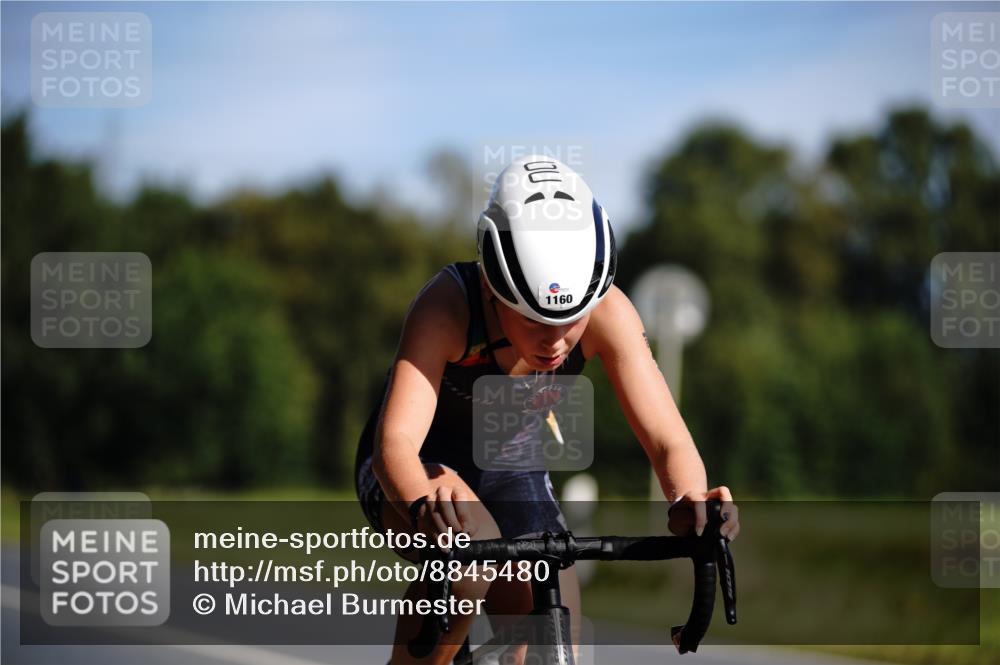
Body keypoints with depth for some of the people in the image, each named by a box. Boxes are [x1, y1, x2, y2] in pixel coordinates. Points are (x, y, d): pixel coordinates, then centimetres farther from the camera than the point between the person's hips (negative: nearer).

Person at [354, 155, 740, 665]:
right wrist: (426, 506, -68)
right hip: (420, 469, -4)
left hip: (512, 472, 4)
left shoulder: (607, 313, -26)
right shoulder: (448, 305, -35)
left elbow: (667, 441, -30)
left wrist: (690, 501, -54)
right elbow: (396, 440, -45)